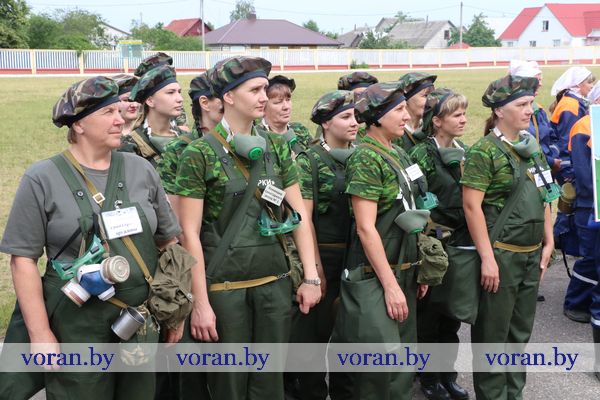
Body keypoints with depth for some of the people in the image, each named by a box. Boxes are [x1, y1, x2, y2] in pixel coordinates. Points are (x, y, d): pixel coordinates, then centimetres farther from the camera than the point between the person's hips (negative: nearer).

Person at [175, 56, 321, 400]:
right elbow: (190, 232, -9)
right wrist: (200, 303, -12)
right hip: (225, 285, -4)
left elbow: (299, 214, 7)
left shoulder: (276, 147, 6)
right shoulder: (201, 153, -8)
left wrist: (311, 277, 0)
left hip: (275, 281, 4)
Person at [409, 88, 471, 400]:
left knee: (452, 314, 14)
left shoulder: (465, 152, 9)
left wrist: (473, 240, 11)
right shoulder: (421, 155, -12)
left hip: (462, 244, 6)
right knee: (429, 314, 7)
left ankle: (447, 374, 28)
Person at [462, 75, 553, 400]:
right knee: (493, 335, 4)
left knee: (521, 332, 16)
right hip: (501, 255, -7)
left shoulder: (532, 147, 11)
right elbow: (471, 206, -17)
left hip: (531, 255, 7)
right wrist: (487, 258, -19)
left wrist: (548, 243, 12)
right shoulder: (484, 151, -12)